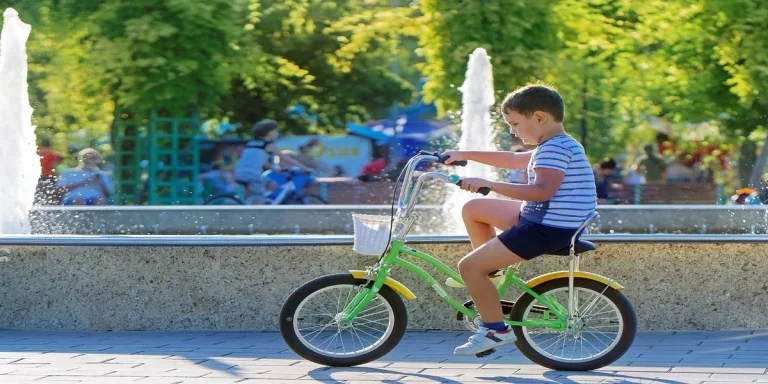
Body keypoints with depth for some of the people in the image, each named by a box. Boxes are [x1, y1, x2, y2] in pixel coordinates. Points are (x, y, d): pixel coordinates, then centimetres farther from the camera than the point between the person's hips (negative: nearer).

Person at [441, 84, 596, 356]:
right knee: (474, 209, 19)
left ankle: (496, 330, -4)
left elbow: (542, 190, -33)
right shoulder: (557, 146, 15)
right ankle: (491, 274, 22)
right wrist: (466, 155, 30)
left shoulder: (555, 148, -19)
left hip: (548, 229, -11)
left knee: (469, 266, -11)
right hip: (539, 217, 11)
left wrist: (490, 184, -33)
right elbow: (513, 160, 28)